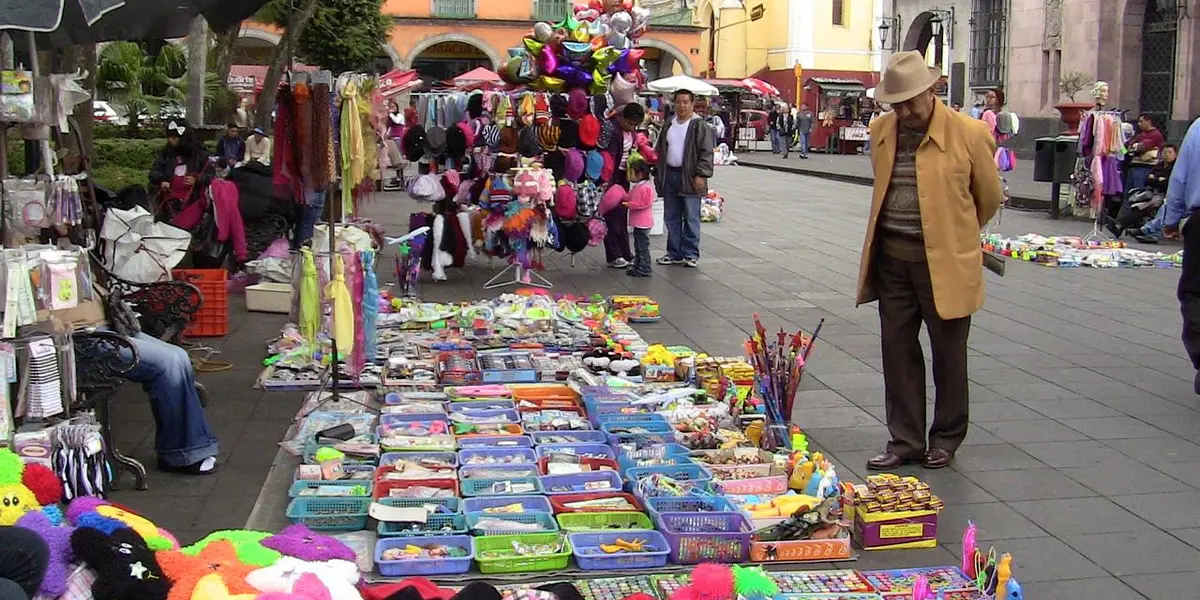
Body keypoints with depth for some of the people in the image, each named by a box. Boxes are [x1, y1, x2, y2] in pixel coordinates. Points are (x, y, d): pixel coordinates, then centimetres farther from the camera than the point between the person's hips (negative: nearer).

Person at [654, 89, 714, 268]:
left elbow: (706, 153, -9)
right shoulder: (668, 125, 13)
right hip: (670, 176, 6)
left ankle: (691, 254, 6)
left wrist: (701, 175, -17)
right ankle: (674, 253, 18)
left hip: (689, 177, -6)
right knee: (671, 218, 9)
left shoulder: (699, 126, -4)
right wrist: (658, 175, 13)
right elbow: (660, 151, 19)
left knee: (691, 218, -1)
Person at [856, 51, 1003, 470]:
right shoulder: (880, 131, 4)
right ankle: (905, 441, 18)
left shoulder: (968, 134, -10)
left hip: (944, 260, -4)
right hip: (891, 258, 4)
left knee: (948, 354, 8)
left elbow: (990, 196, 4)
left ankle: (946, 439, 24)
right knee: (897, 350, 8)